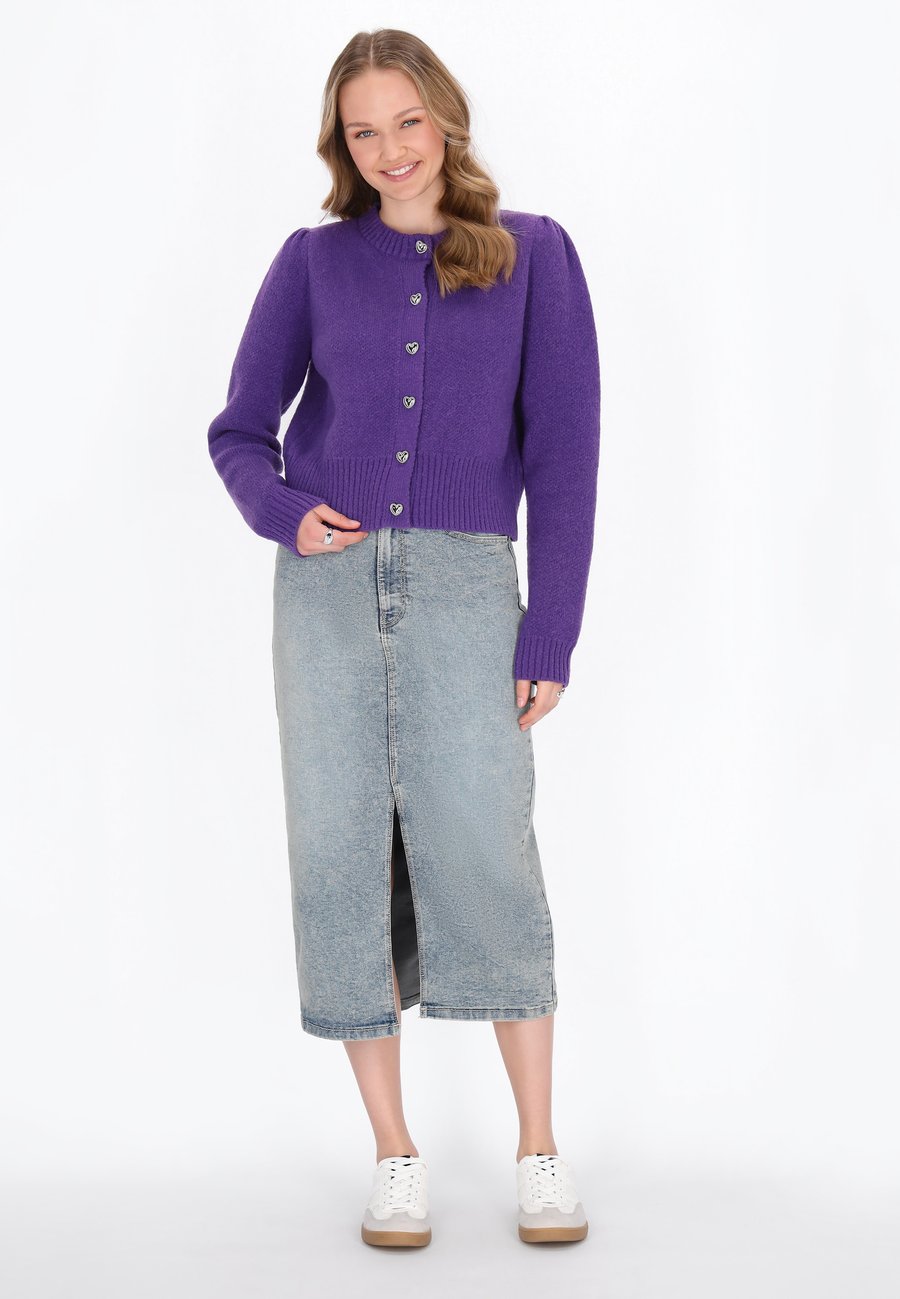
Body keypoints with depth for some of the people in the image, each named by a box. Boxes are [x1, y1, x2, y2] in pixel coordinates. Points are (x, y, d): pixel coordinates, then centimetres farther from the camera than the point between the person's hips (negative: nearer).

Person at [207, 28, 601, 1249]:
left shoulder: (534, 253, 6)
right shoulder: (314, 261, 10)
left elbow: (562, 450, 1)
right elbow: (240, 431, 14)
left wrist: (552, 635, -4)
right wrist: (283, 512, -8)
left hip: (464, 585, -2)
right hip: (328, 585, 2)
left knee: (483, 856, -8)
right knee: (341, 858, 0)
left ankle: (540, 1150, 8)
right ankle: (395, 1156, 12)